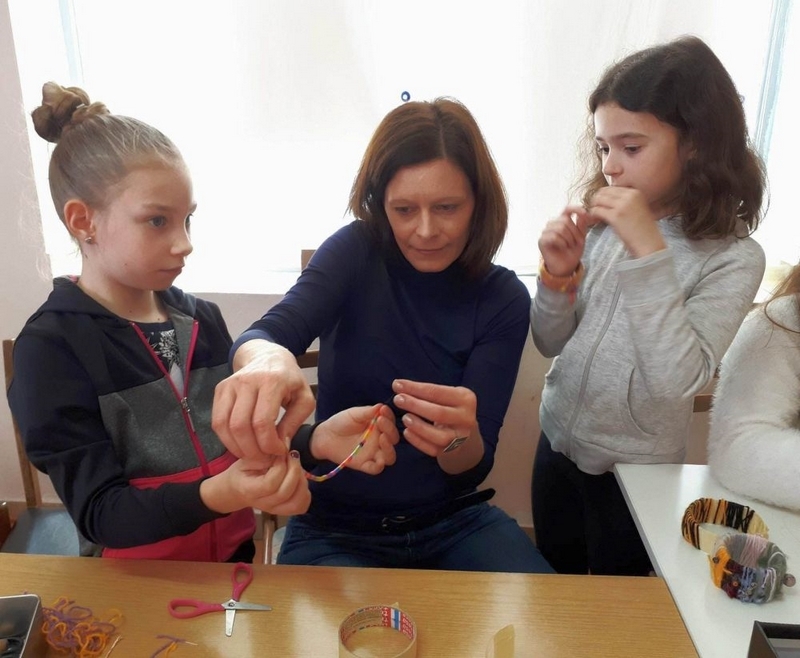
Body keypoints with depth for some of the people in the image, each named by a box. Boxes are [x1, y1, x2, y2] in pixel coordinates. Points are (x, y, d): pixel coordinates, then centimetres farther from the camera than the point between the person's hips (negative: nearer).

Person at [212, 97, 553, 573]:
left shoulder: (504, 300, -7)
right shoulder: (358, 252, -10)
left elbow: (472, 471, -11)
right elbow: (273, 329, -28)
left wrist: (461, 437, -36)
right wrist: (267, 359, -53)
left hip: (452, 523, 2)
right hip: (333, 531, -1)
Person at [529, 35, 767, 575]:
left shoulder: (732, 258, -16)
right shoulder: (599, 227, -6)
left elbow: (677, 381, -30)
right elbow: (550, 344, 0)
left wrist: (648, 249, -31)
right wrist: (558, 276, -18)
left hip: (634, 469, -4)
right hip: (558, 444, 4)